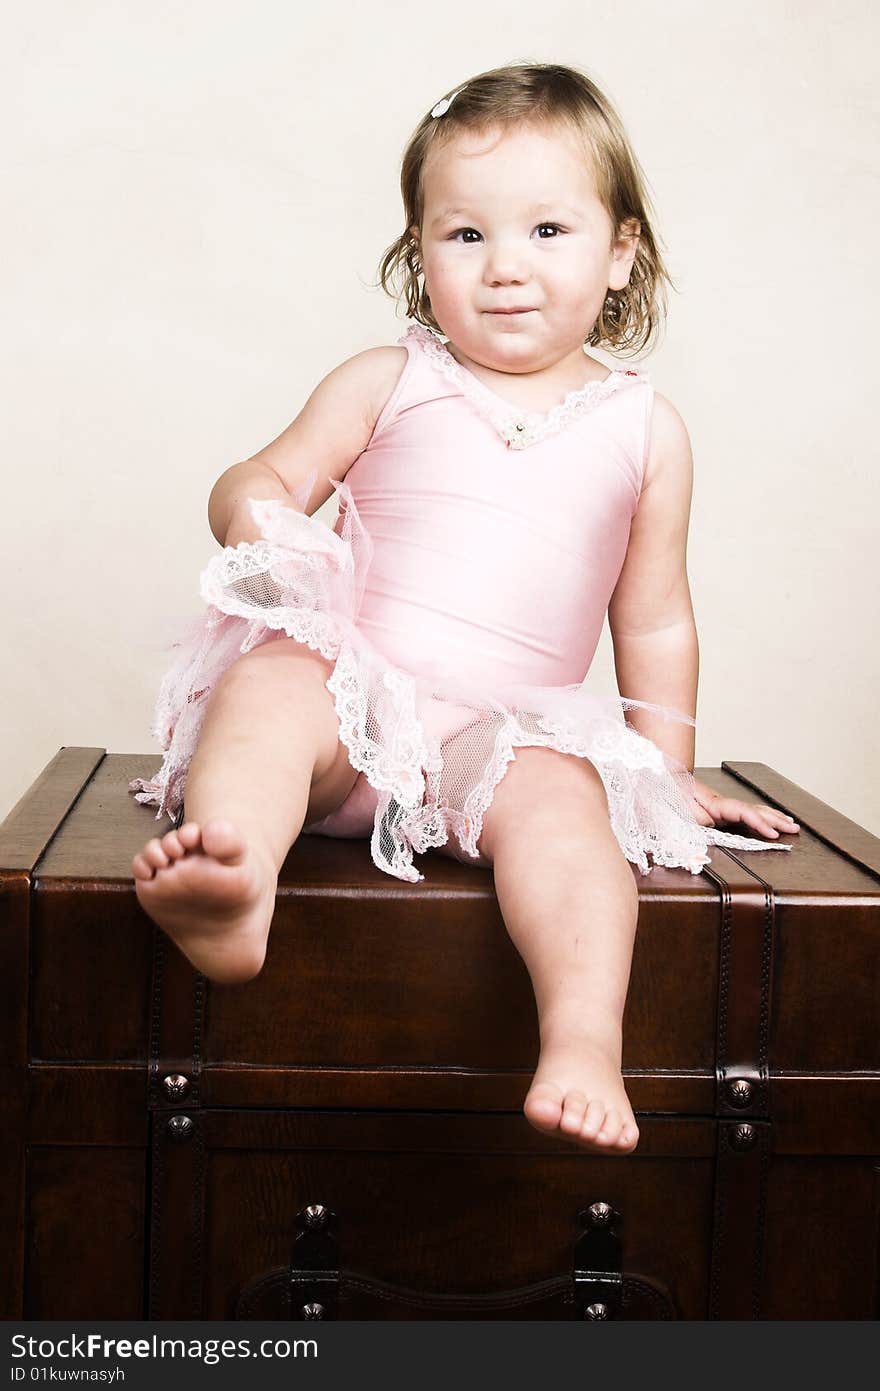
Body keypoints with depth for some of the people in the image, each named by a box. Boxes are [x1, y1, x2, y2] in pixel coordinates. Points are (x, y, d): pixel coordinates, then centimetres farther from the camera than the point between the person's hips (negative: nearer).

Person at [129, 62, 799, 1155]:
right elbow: (264, 478, 10)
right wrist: (256, 512, -15)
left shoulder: (643, 429, 11)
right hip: (351, 689, 0)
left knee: (559, 794, -31)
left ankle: (585, 1039, -46)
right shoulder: (388, 384, 9)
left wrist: (668, 774, 18)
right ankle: (230, 891, -54)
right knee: (268, 683, -30)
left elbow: (653, 620, 18)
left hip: (514, 729, 0)